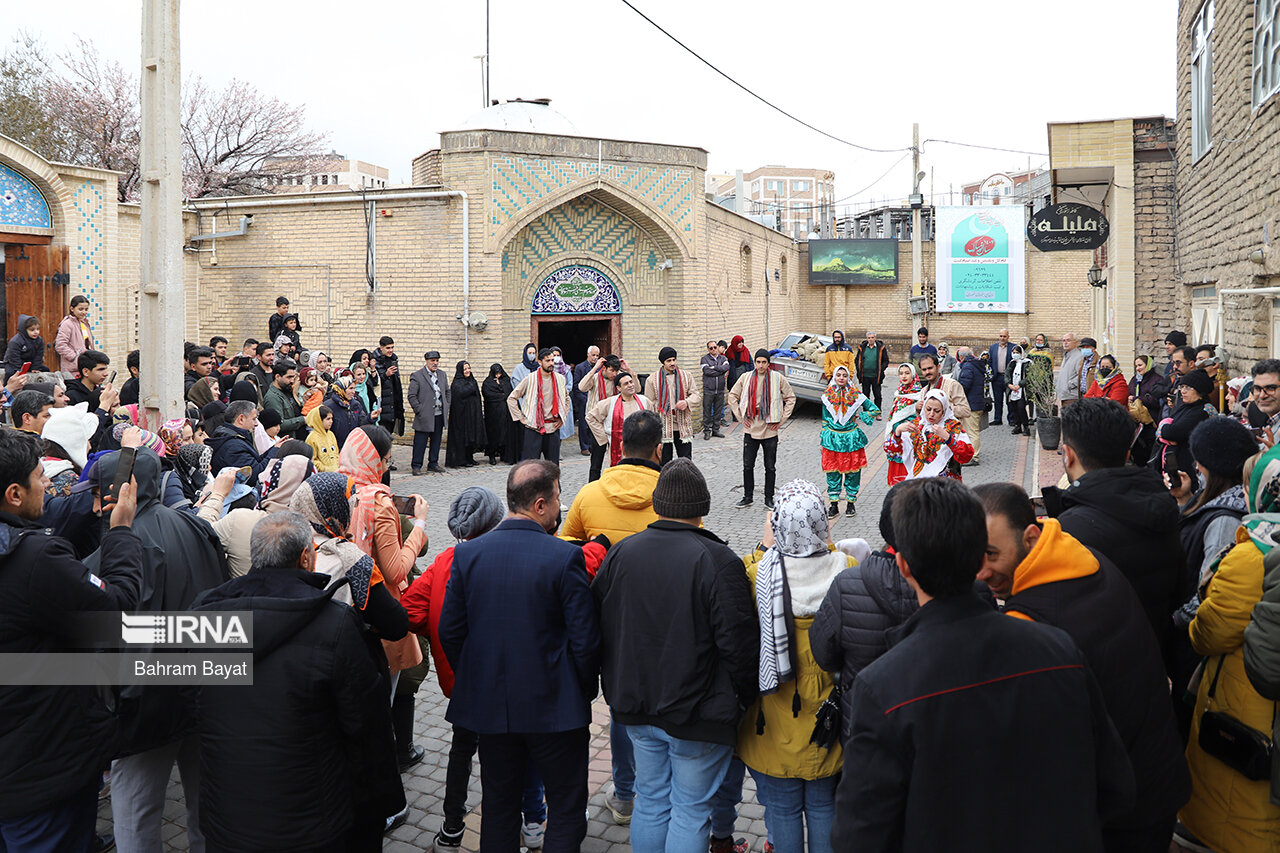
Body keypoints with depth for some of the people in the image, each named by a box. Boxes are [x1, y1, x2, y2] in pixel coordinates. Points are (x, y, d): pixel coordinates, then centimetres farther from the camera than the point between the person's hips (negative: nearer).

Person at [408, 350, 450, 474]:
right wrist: (419, 411, -12)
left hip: (440, 415, 6)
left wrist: (446, 408, 13)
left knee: (436, 441, 12)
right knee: (420, 442, -1)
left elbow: (447, 392, 22)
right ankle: (416, 466, 7)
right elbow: (412, 396, -8)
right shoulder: (417, 376, -7)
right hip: (425, 416, -6)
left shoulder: (442, 374, 12)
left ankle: (433, 463, 24)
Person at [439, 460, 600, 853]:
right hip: (554, 704, -4)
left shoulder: (468, 553, -5)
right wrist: (585, 690, 3)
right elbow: (585, 640, -14)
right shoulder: (565, 558, -17)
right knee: (567, 806, 12)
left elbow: (449, 632, 0)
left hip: (489, 705, 4)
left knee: (498, 805, 19)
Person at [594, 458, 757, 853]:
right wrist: (743, 699, -1)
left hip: (636, 705, 5)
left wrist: (615, 689, 19)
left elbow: (600, 629, 7)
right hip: (697, 714, -5)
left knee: (650, 802, 19)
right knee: (691, 811, 8)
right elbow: (738, 644, -18)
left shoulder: (620, 553, -1)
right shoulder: (718, 561, -18)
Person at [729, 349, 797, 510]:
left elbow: (790, 398, 8)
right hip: (750, 429, 1)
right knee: (747, 466, 5)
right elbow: (732, 396, 11)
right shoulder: (746, 378, 2)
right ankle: (748, 497, 17)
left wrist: (782, 419, 1)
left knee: (770, 467, 6)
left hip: (770, 429, -1)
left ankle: (769, 498, 16)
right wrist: (741, 416, 3)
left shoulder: (778, 378, -2)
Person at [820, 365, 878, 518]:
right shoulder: (827, 395, 4)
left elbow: (875, 410, 5)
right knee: (832, 471, 2)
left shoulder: (855, 395, -1)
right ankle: (834, 505, 10)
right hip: (832, 438, 1)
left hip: (851, 438, -1)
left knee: (852, 470, 3)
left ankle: (851, 502, 17)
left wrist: (860, 416, -4)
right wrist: (823, 438, 9)